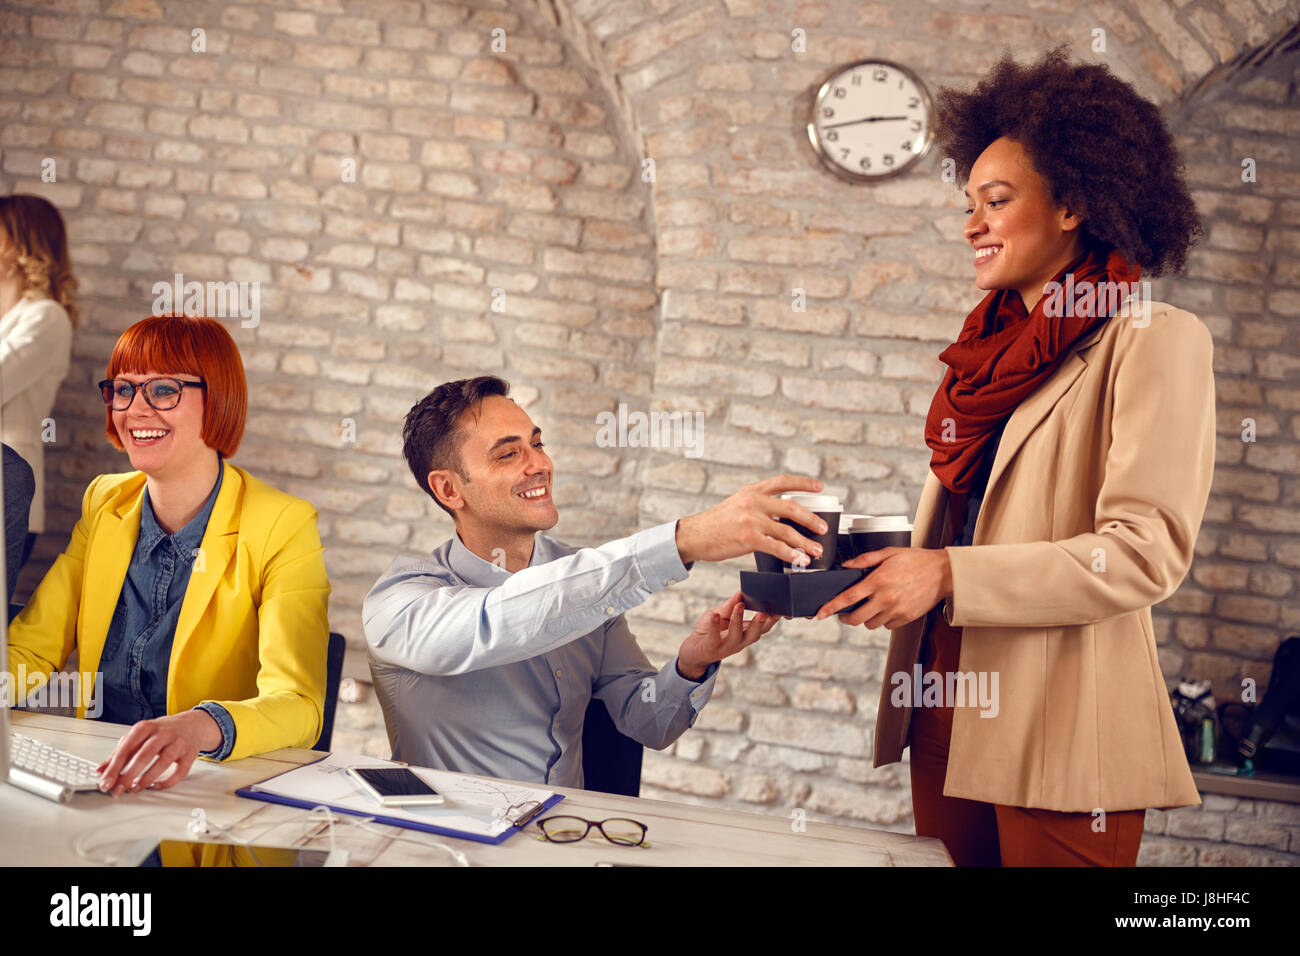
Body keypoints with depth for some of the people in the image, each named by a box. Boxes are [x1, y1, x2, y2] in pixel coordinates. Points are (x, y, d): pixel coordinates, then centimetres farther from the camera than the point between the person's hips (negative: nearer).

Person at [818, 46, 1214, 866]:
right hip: (949, 717, 7)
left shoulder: (1153, 339, -6)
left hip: (1057, 733, -7)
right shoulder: (993, 353, 17)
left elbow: (1145, 554, -16)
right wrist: (860, 564, 1)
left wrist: (948, 576, -20)